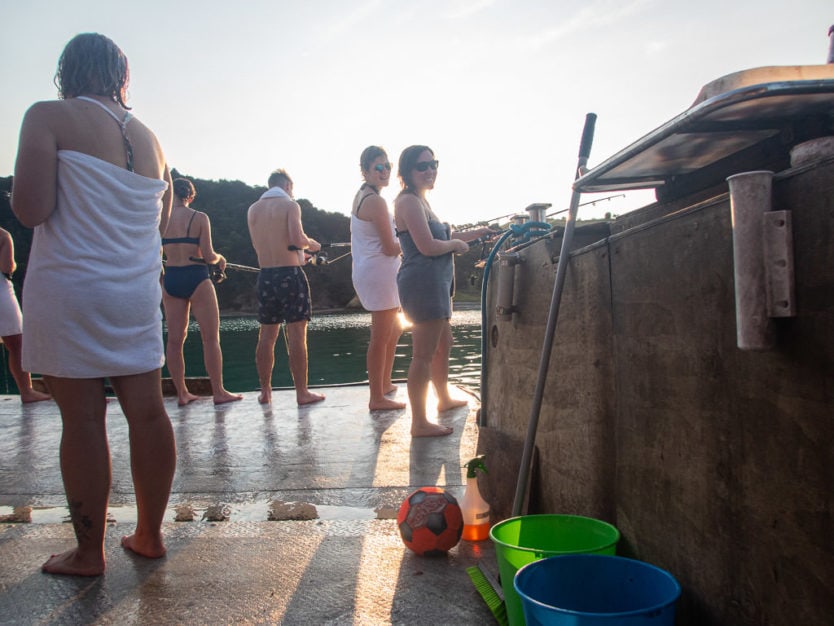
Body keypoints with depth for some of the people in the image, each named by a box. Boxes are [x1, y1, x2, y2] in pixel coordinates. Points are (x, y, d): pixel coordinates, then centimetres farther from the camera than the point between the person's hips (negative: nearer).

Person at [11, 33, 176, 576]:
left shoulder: (49, 117, -5)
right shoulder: (148, 137, 12)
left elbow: (30, 209, -13)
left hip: (69, 289, -5)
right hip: (137, 292, 5)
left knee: (83, 418, 1)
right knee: (147, 411, 6)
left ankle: (89, 552, 11)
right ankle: (149, 535, 19)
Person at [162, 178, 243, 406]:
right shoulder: (199, 218, -5)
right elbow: (208, 256, -11)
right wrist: (220, 259, 10)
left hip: (171, 279, 4)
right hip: (196, 278, -4)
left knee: (174, 339, 9)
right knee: (211, 338, 3)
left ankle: (182, 393, 14)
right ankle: (218, 392, 4)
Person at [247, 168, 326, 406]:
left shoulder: (253, 209, 12)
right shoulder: (290, 205, -4)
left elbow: (258, 245, 17)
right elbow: (297, 238, -17)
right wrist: (311, 243, 5)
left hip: (265, 275, 5)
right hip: (290, 273, -5)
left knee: (266, 336, 11)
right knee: (296, 334, -3)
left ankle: (265, 391, 15)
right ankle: (302, 392, -1)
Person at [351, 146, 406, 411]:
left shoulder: (360, 196, 13)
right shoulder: (376, 201, -17)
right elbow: (390, 248, -17)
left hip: (366, 271, 11)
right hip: (380, 273, -11)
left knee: (393, 329, 23)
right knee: (381, 337, -4)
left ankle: (384, 383, 32)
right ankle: (377, 398, 2)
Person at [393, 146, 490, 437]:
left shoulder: (420, 201, 19)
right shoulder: (409, 201, -14)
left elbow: (443, 237, 27)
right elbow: (428, 246, -23)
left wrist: (481, 231, 24)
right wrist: (456, 244, -5)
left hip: (434, 285, 11)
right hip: (423, 283, -11)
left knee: (443, 344, 25)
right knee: (424, 354, -7)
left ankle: (444, 399, 43)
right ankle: (419, 423, -1)